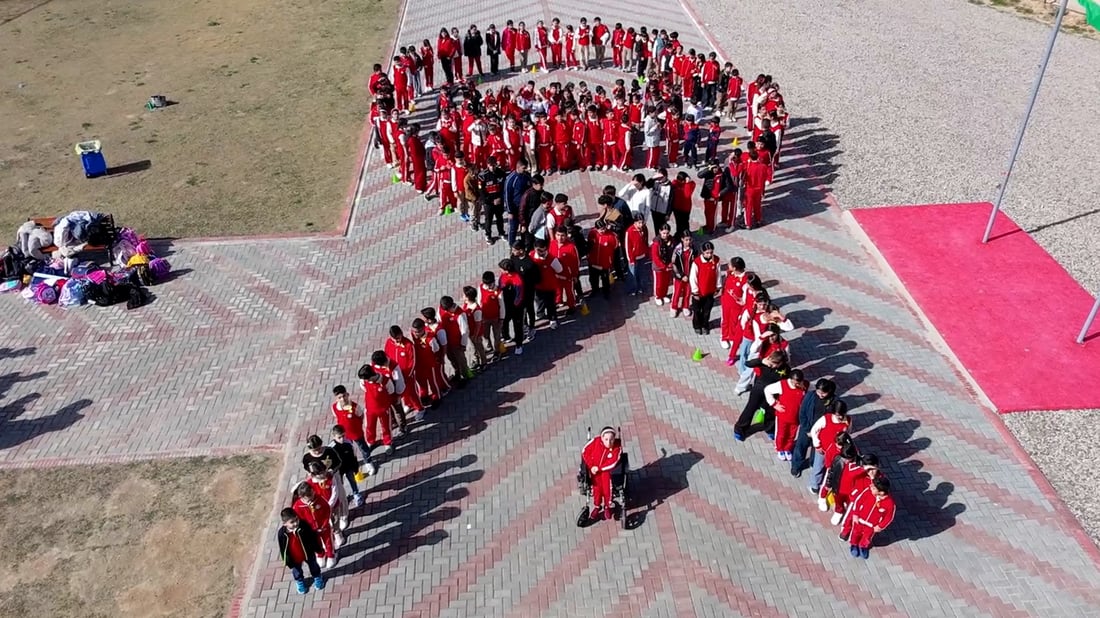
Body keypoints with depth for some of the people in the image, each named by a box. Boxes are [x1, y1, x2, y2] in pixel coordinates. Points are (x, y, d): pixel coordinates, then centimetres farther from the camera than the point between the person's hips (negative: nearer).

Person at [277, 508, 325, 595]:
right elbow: (282, 548, -15)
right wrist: (287, 561, -6)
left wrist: (318, 549, -2)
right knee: (296, 571, 29)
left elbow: (313, 538, -13)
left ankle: (317, 577, 58)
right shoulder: (281, 533, -30)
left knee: (313, 566, 27)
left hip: (308, 553, 0)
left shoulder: (304, 526, -29)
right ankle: (299, 581, 60)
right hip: (295, 558, 0)